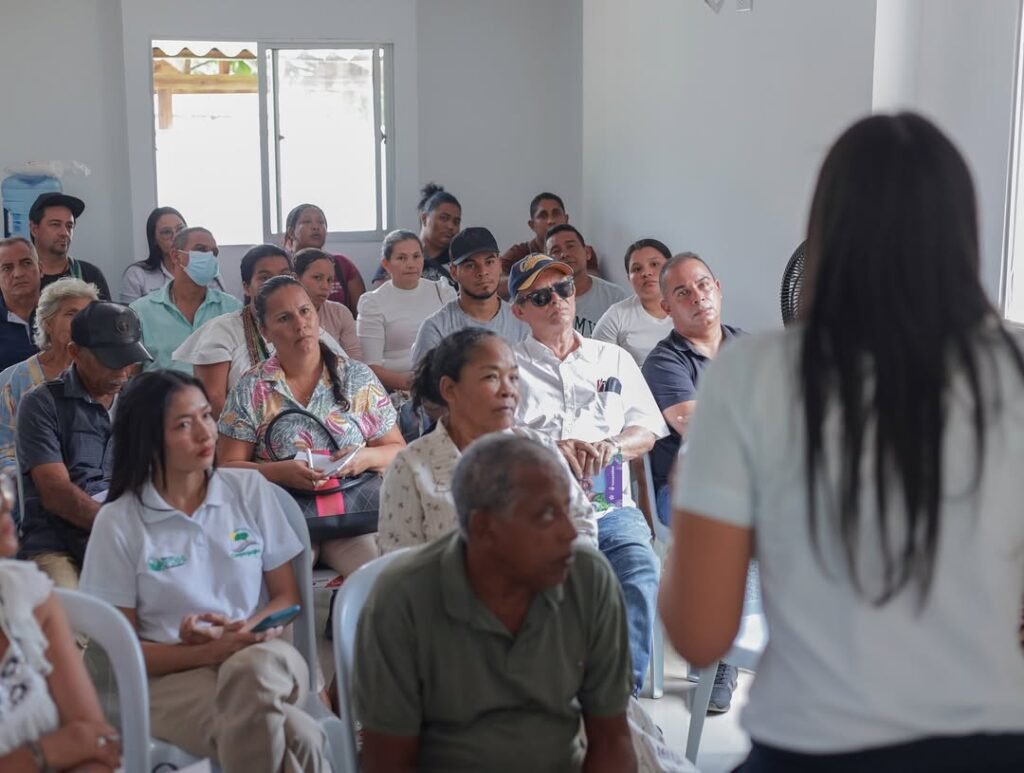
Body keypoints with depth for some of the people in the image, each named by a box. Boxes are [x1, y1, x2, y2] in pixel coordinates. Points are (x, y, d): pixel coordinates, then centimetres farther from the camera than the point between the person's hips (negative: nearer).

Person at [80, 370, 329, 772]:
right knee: (295, 736, -35)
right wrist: (210, 651, -15)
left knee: (252, 669, -38)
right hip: (173, 674, -3)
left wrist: (244, 630, -12)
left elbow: (287, 597, 10)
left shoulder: (250, 488, 7)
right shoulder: (118, 522, -1)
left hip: (262, 654, 3)